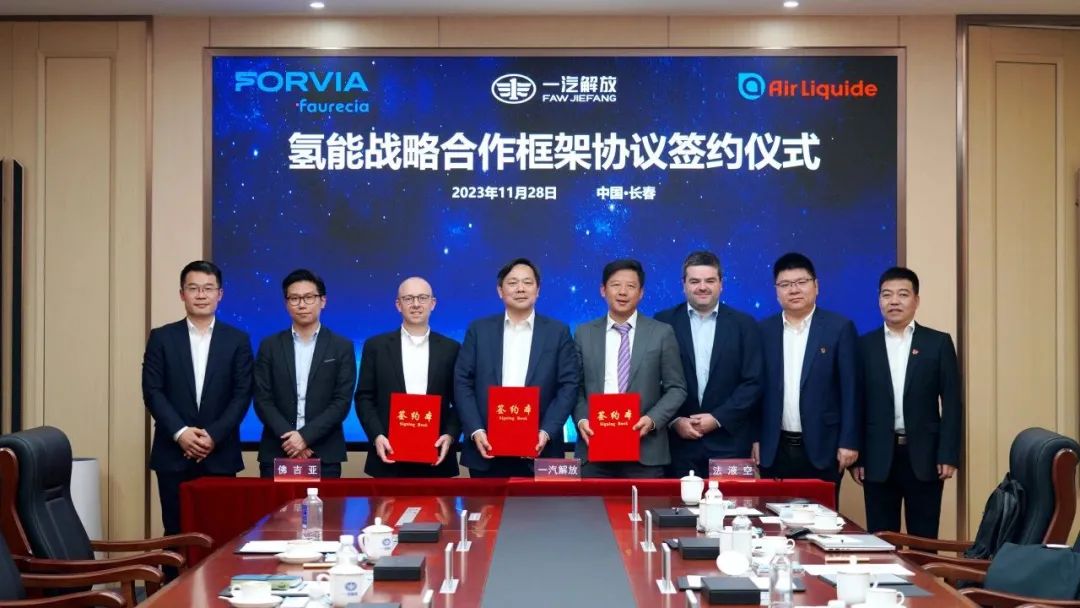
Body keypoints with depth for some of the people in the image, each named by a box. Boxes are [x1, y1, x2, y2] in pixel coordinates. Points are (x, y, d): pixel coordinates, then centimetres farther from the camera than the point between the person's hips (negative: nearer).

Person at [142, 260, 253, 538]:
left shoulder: (237, 340, 6)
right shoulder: (161, 338, 6)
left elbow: (242, 395, 0)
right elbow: (152, 392, -1)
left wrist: (214, 435, -11)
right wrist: (180, 432, -12)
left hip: (220, 455, 0)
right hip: (173, 454, 0)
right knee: (177, 532, 3)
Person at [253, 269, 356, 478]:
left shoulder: (342, 347, 5)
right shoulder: (270, 346, 8)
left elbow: (342, 402, -3)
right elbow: (262, 400, 2)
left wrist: (305, 436, -13)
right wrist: (289, 437, -12)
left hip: (324, 455, -1)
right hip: (277, 453, 1)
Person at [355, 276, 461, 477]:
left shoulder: (450, 348, 8)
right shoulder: (376, 346, 7)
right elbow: (364, 398, 5)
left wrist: (450, 435, -8)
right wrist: (377, 436, -9)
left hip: (435, 458, 1)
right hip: (390, 457, 0)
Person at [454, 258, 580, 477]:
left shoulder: (558, 332, 7)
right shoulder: (479, 330, 9)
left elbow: (568, 386, 1)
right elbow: (462, 383, 4)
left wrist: (547, 432, -11)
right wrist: (475, 431, -9)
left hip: (538, 452, -1)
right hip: (487, 450, 1)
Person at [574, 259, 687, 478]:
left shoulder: (662, 333, 4)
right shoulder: (584, 334, 10)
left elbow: (676, 388, 4)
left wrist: (653, 419, -11)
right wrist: (581, 420, -7)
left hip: (645, 451, -1)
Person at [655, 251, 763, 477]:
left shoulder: (744, 324, 5)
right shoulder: (664, 322, 4)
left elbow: (753, 382, 0)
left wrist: (718, 418, -8)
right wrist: (674, 420, -8)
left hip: (729, 444, 0)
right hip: (678, 442, 0)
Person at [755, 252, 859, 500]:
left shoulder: (839, 327, -1)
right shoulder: (764, 330, 6)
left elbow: (850, 388, -3)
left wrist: (849, 441, -7)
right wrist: (755, 438, 4)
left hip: (822, 447, -2)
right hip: (775, 449, 2)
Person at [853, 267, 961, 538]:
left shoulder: (938, 343, 4)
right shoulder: (864, 345, 6)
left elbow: (951, 402, 1)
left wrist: (948, 455, -6)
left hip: (924, 455, -1)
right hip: (878, 458, 1)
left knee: (924, 539, 5)